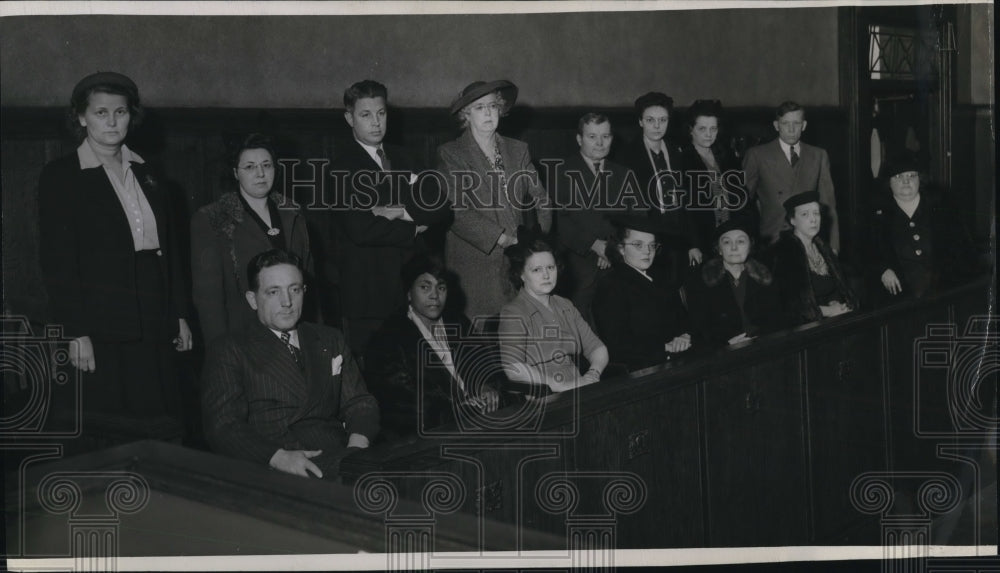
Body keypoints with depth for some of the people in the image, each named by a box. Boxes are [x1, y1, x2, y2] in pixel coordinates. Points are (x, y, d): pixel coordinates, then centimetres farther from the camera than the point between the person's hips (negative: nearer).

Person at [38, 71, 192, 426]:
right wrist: (76, 333, -13)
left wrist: (180, 316, 12)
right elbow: (57, 261, -6)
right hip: (100, 333, -5)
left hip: (153, 333, 5)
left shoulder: (145, 174, 15)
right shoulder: (60, 177, -1)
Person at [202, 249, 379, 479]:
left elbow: (360, 403, 19)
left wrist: (357, 444, -5)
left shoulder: (330, 340, 24)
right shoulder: (228, 350, 8)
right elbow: (223, 427, -2)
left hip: (339, 460, 4)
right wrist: (279, 457, -20)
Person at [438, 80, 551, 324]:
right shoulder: (450, 154, 3)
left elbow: (540, 199, 13)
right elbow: (456, 210, -8)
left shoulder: (518, 150, 16)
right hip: (473, 265, -3)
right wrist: (501, 238, -14)